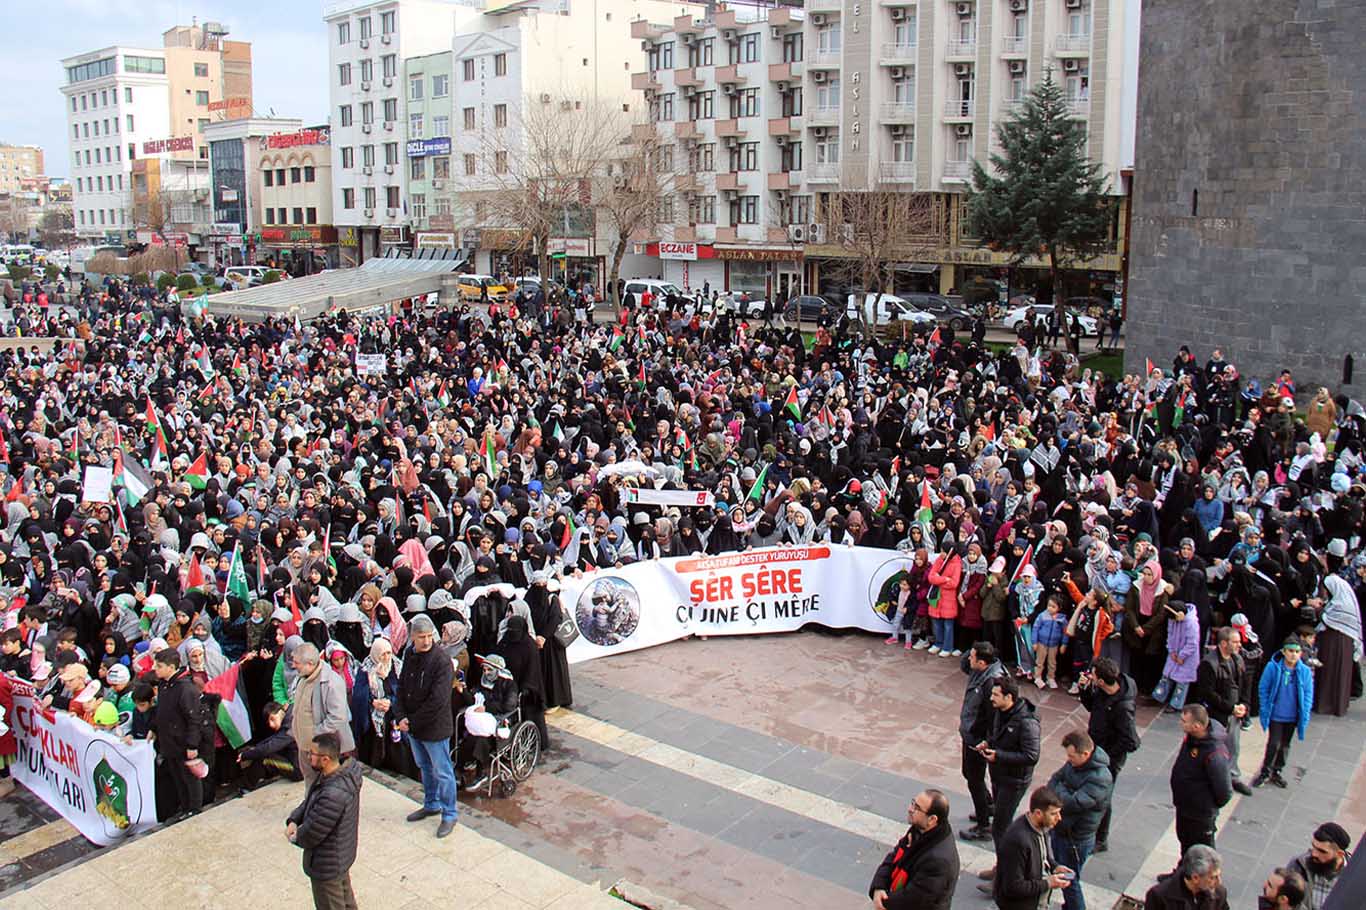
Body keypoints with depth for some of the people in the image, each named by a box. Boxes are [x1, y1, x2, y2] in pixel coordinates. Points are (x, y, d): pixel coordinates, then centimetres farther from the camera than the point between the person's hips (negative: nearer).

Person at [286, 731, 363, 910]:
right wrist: (293, 820, -12)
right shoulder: (344, 772, -11)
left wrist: (295, 837, -8)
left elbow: (311, 834, -29)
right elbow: (309, 801, 4)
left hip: (327, 864, -8)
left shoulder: (333, 795, -41)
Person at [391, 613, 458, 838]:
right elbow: (401, 688, 6)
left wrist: (413, 722, -17)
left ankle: (450, 813, 20)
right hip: (412, 726, 7)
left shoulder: (442, 661, -22)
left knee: (442, 772, 5)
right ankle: (431, 804, 42)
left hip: (435, 727, -7)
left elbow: (437, 700, -25)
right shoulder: (410, 655, 1)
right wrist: (400, 717, -8)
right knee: (424, 767, 23)